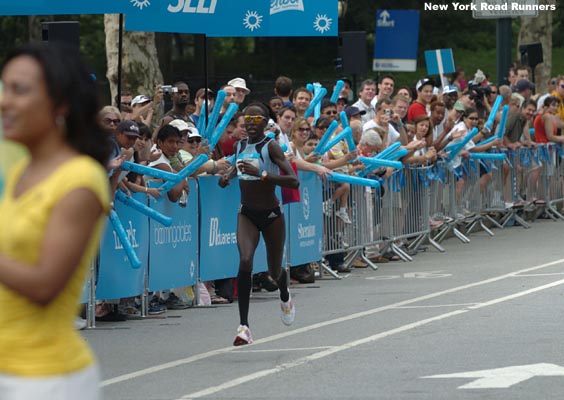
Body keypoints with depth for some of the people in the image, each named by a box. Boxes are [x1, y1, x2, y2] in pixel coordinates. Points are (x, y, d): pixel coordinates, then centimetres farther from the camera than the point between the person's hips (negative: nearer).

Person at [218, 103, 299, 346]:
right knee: (245, 261, -22)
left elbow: (293, 181, -25)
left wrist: (260, 174, -34)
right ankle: (243, 326, -25)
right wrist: (229, 177, 5)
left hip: (271, 215, -3)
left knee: (275, 272, 12)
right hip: (247, 214, 3)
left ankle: (285, 298, 52)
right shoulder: (241, 146, 3)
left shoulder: (270, 146, -15)